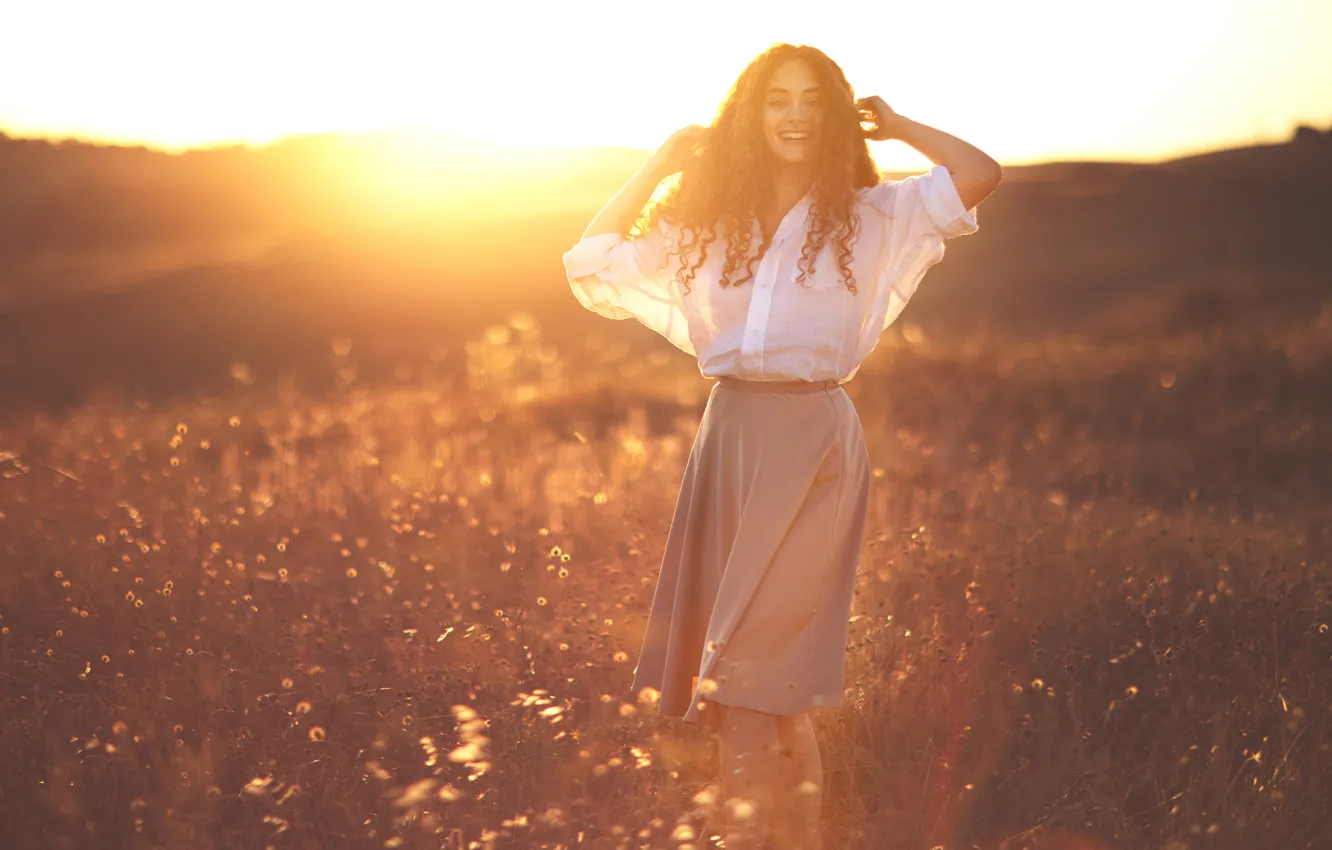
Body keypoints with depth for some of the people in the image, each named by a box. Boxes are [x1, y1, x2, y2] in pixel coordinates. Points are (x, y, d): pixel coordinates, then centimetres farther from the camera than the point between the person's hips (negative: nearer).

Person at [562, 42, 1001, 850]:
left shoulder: (868, 217, 3)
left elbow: (980, 174, -10)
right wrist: (662, 164, 10)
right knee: (776, 689, 10)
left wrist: (895, 124, 4)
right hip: (730, 439, 5)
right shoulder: (711, 222, 13)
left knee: (748, 671, -8)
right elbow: (595, 264, 12)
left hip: (813, 441, -4)